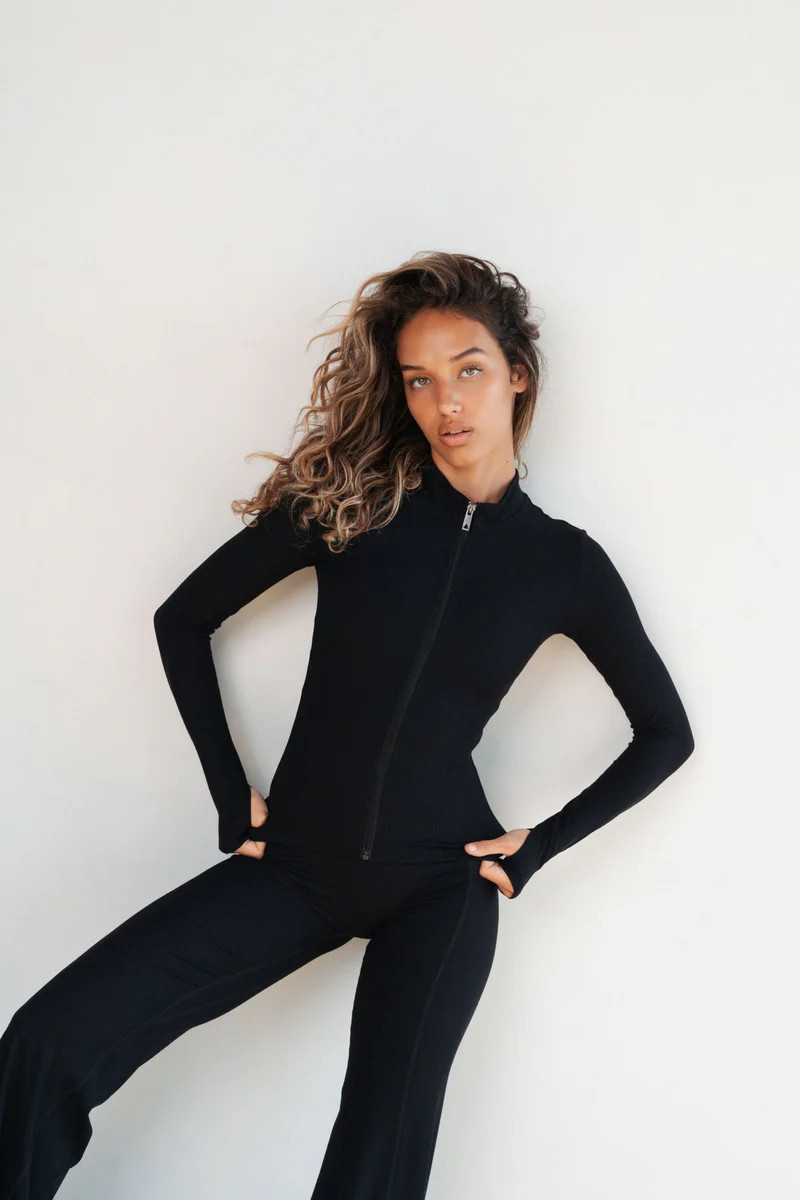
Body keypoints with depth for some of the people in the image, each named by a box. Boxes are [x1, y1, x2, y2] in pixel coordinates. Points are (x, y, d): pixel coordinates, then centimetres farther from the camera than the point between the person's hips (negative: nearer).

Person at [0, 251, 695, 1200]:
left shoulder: (564, 563, 0)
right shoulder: (347, 501, -1)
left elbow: (665, 732, 10)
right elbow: (184, 620, 5)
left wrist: (540, 845, 2)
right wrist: (230, 794, 1)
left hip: (439, 885, 0)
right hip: (295, 863, 1)